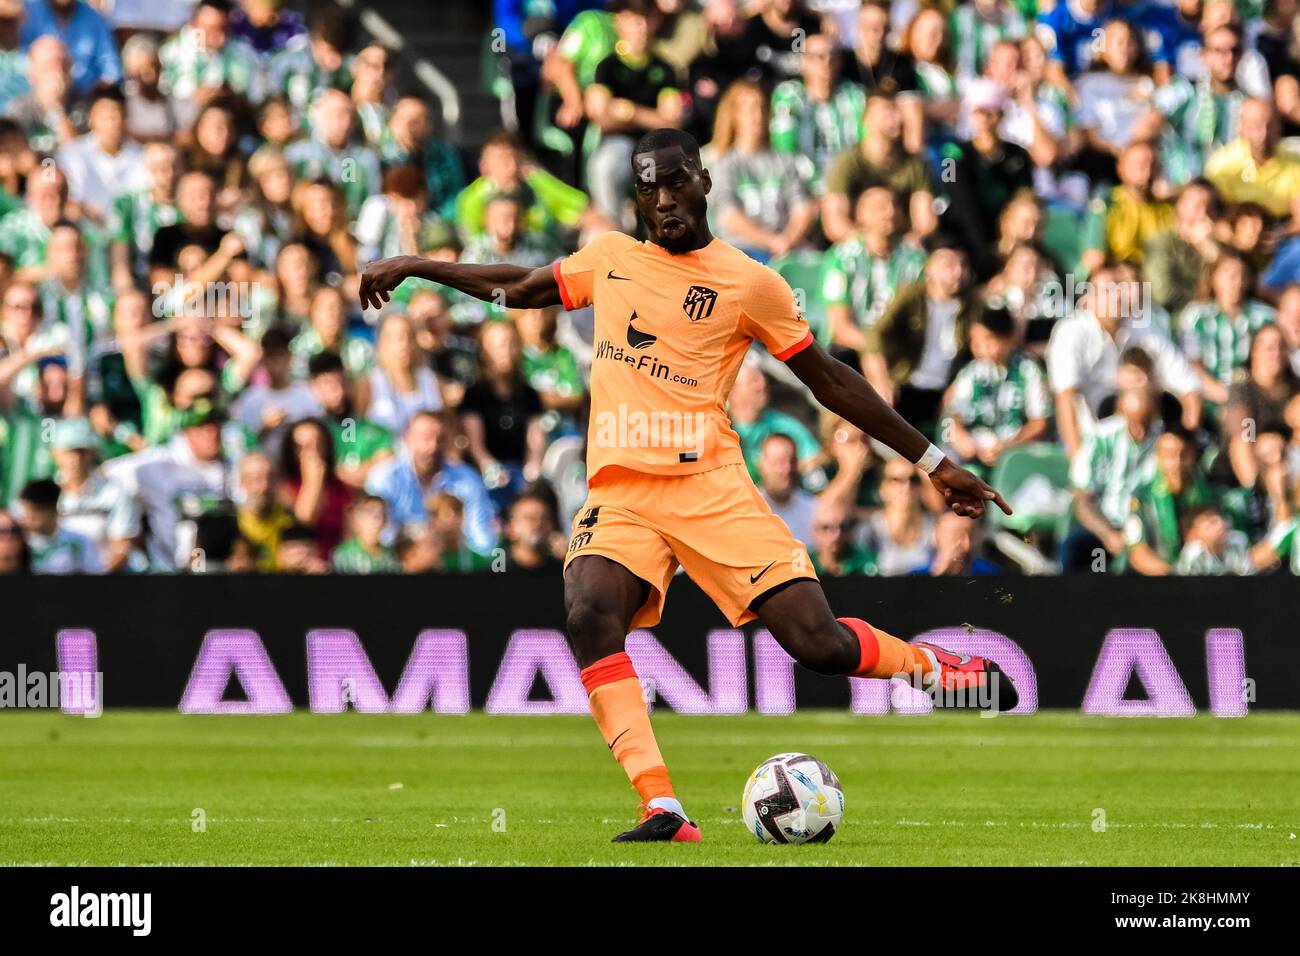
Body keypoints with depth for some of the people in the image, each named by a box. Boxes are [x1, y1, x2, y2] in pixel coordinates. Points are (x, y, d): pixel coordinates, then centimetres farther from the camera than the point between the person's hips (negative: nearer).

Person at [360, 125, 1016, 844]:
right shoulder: (609, 258, 15)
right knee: (590, 617, -28)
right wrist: (414, 267, 29)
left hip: (709, 486, -3)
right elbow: (519, 288, 33)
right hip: (618, 491, 3)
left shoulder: (747, 282, 4)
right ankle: (662, 811, -29)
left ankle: (940, 668, 18)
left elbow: (828, 381, 11)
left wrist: (932, 461, 11)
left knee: (818, 643, -15)